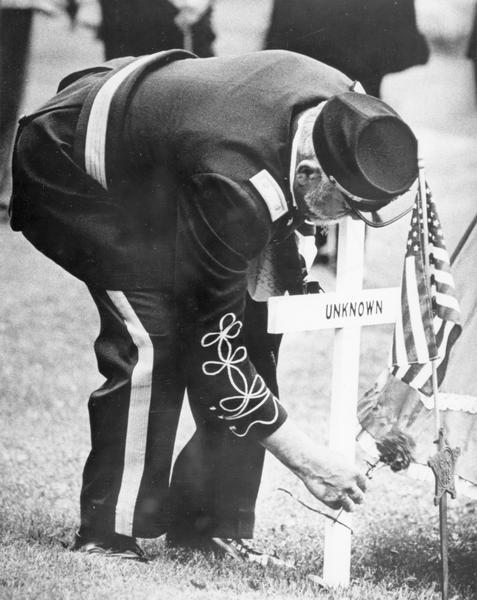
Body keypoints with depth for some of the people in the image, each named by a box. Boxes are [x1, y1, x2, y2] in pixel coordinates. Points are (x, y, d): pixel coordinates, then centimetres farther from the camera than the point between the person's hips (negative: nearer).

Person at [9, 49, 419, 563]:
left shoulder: (340, 99, -20)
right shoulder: (236, 187, -41)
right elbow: (215, 349, -32)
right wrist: (306, 459, -30)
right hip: (68, 169, -9)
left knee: (249, 327, -1)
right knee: (151, 337, -23)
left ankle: (209, 523, 8)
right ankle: (109, 536, -11)